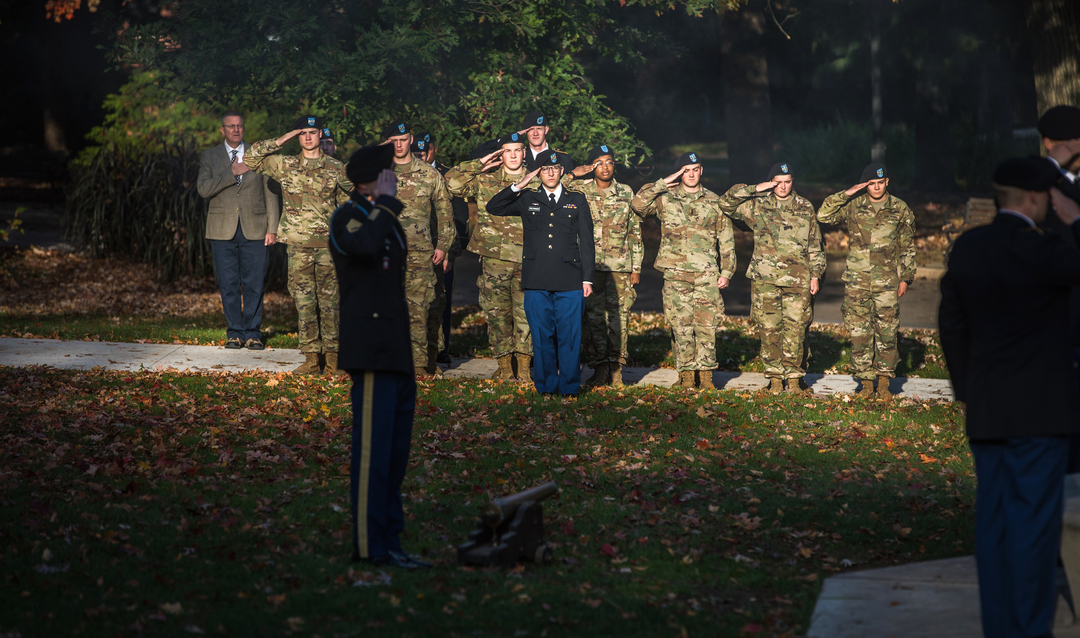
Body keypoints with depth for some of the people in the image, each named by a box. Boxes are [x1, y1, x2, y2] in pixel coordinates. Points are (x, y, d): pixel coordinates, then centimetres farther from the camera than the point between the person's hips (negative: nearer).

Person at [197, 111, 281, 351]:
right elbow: (203, 189, -7)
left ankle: (253, 333, 8)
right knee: (229, 284, 2)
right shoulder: (209, 157, 8)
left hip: (254, 230, 0)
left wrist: (272, 228, 2)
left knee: (253, 284, -1)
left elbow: (271, 193, 9)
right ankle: (235, 332, 12)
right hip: (223, 230, 0)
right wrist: (232, 173, -13)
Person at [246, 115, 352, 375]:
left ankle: (332, 355, 8)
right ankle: (311, 357, 3)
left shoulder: (336, 168, 7)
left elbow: (345, 206, 13)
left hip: (328, 244, 0)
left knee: (329, 301, 2)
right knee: (304, 301, -1)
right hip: (298, 244, 0)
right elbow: (251, 158, 4)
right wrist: (280, 141, -3)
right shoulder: (285, 165, 7)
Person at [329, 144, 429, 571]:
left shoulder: (389, 222, 21)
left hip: (400, 358, 9)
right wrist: (385, 201, -16)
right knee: (373, 451, -9)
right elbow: (365, 246, -31)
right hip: (373, 354, -9)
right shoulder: (347, 217, -6)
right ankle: (369, 546, -8)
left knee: (395, 454, 9)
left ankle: (389, 542, 14)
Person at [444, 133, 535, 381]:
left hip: (526, 260, 0)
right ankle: (504, 367, 10)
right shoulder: (485, 180, 8)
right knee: (497, 313, 2)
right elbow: (452, 182, -2)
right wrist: (480, 164, -1)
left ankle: (524, 368, 2)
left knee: (526, 312, -4)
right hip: (494, 258, 0)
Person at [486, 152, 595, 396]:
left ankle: (569, 387, 7)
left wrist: (588, 277, 3)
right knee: (542, 336, 3)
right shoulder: (528, 199, 13)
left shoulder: (577, 200, 12)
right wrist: (518, 187, 2)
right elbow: (493, 208, 10)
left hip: (569, 281, -1)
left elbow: (586, 241, 10)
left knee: (569, 336, -2)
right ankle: (546, 386, 12)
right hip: (537, 281, 1)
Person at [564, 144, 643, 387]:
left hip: (620, 266, 1)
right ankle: (599, 369, 2)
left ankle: (615, 368, 5)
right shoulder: (580, 191, 4)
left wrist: (636, 266, 11)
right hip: (590, 265, -1)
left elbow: (635, 232, 14)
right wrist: (572, 175, -9)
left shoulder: (626, 193, 11)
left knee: (619, 316, -1)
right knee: (594, 317, -3)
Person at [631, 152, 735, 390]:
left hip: (707, 275, 1)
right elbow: (637, 205, -8)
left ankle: (705, 374, 5)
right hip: (676, 274, 0)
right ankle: (686, 374, 6)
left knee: (707, 325, -3)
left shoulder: (714, 202, 11)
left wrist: (726, 271, 6)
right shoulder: (666, 199, 7)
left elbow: (726, 240, 13)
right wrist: (663, 183, -6)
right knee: (680, 325, -2)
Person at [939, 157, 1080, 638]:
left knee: (994, 521, 8)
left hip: (986, 409, 7)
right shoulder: (1041, 250, -17)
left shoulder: (966, 247, 4)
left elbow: (952, 323, 12)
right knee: (1034, 522, -3)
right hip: (1038, 408, -6)